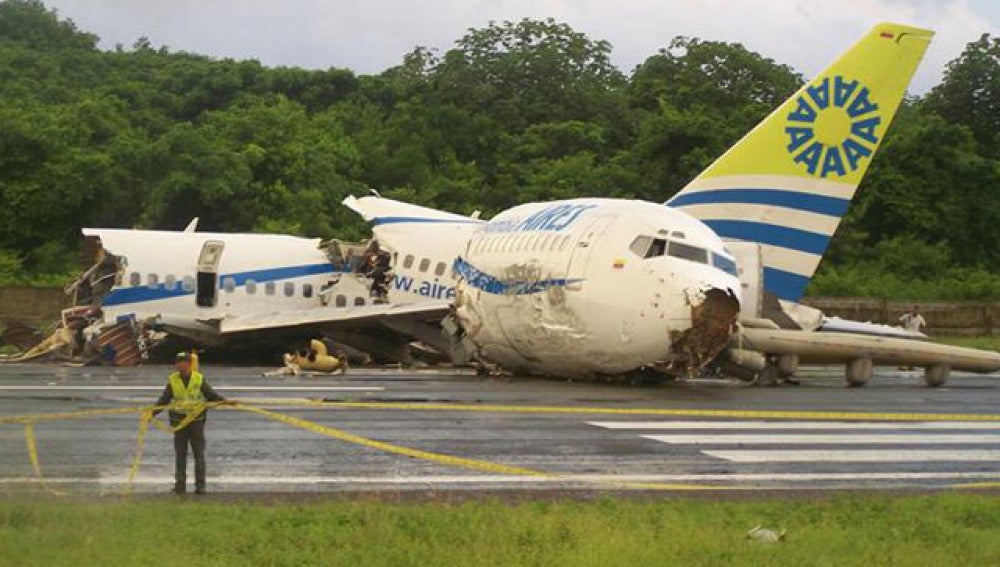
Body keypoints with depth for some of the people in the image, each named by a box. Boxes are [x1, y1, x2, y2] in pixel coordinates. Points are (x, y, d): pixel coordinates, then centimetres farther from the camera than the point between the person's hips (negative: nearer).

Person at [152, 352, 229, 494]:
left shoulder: (199, 379, 0)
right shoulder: (172, 380, 3)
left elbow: (211, 395, 0)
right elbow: (164, 400, 4)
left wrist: (224, 401, -17)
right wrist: (152, 412, -6)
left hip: (196, 420, -1)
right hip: (179, 421, 1)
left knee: (199, 453, 0)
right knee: (180, 454, 4)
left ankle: (200, 485, 5)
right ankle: (180, 485, 9)